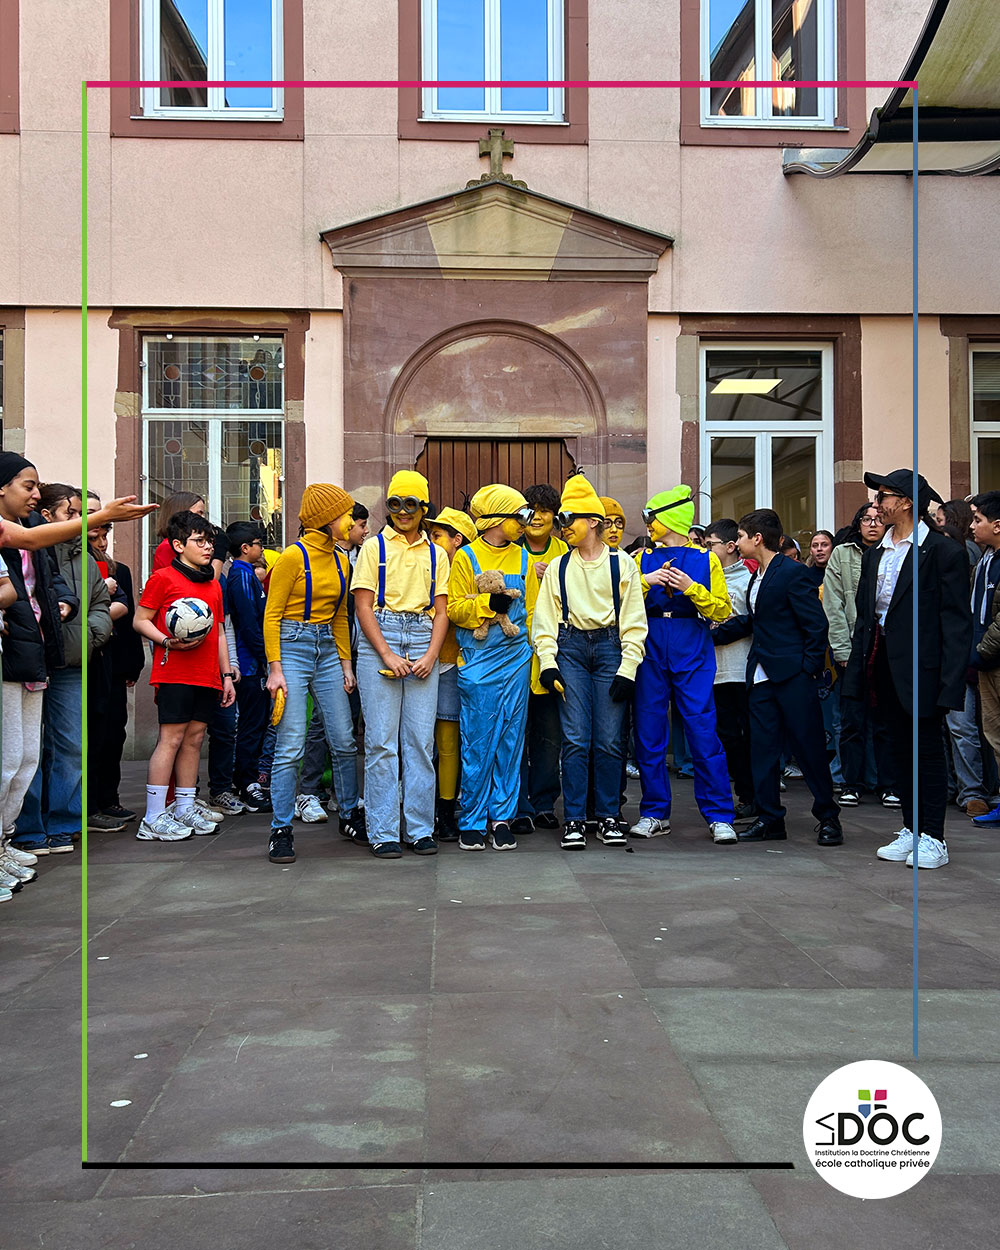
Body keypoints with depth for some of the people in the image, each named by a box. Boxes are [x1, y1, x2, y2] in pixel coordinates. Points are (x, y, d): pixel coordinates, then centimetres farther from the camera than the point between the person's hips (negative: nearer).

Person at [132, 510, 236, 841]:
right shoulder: (163, 578, -2)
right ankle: (153, 819, -4)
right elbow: (140, 621, -3)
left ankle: (185, 808, 18)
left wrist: (227, 675, 17)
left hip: (207, 676, 7)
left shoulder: (213, 584, 19)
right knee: (171, 739, -8)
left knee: (195, 739, 9)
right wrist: (168, 642, -19)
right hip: (174, 674, -7)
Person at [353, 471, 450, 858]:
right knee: (382, 739, -3)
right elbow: (363, 607, -1)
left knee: (421, 741, 2)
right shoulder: (374, 547, 5)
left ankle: (420, 829, 10)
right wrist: (388, 655, -11)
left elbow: (440, 611, 12)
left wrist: (431, 656, -4)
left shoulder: (435, 554, 15)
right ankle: (384, 833, 2)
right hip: (379, 637, -3)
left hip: (423, 640, 3)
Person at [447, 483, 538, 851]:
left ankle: (502, 817, 14)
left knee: (510, 740, 5)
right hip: (478, 660, -4)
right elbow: (454, 609, -3)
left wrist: (538, 654, 9)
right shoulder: (466, 557, 0)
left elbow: (532, 610, 15)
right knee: (478, 741, -2)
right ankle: (472, 822, 8)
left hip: (516, 658, 4)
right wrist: (490, 602, -17)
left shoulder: (522, 558, 13)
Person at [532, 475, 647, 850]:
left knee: (609, 740, 0)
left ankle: (608, 817, 12)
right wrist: (548, 662, -5)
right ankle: (574, 820, 3)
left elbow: (634, 622, 3)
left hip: (610, 648, -1)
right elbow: (545, 619, 9)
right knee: (575, 738, -4)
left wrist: (627, 669, -5)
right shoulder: (558, 567, 11)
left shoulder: (621, 564, 5)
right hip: (570, 648, 1)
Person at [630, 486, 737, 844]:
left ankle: (719, 815, 3)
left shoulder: (706, 559, 6)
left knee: (703, 730, -6)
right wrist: (644, 581, -9)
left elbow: (722, 610, 1)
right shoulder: (642, 559, 13)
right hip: (650, 646, 3)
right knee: (649, 731, 2)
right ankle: (655, 814, 14)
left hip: (692, 648, -3)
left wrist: (692, 587, -12)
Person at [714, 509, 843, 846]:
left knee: (809, 747, -1)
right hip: (761, 677, 8)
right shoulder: (756, 578, 16)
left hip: (793, 676, -8)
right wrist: (711, 634, 18)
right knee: (762, 748, 6)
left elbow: (817, 625, -11)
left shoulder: (793, 572, -9)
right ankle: (769, 818, 14)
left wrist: (809, 669, -13)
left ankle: (828, 817, 11)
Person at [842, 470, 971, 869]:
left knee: (928, 751, 1)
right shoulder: (874, 555, 13)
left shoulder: (943, 552, -8)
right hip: (885, 667, 7)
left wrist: (951, 683, -17)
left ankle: (932, 839, 10)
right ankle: (911, 831, 24)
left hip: (920, 669, -7)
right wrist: (857, 668, 9)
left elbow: (957, 623, -12)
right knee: (901, 750, 13)